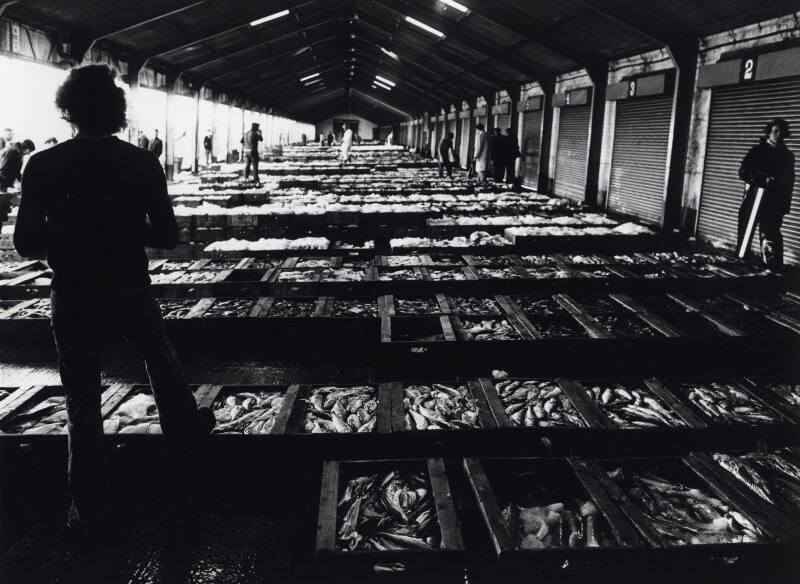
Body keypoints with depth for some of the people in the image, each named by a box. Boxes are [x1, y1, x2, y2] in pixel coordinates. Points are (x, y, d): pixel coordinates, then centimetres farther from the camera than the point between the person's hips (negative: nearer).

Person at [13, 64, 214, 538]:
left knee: (83, 404, 9)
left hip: (74, 299, -1)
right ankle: (186, 435, 47)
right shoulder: (142, 163, -9)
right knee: (161, 359, 29)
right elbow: (166, 236, -6)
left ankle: (90, 512, 18)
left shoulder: (45, 165, -11)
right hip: (131, 292, 1)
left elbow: (26, 242, -10)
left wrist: (66, 232, 9)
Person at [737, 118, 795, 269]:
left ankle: (773, 265, -7)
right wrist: (764, 179, -19)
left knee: (770, 234, -6)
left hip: (774, 204, 1)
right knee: (745, 232, 4)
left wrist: (786, 204, 8)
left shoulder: (787, 156, 11)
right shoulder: (757, 151, 2)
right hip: (753, 199, -1)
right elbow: (743, 172, -7)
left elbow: (789, 182, 15)